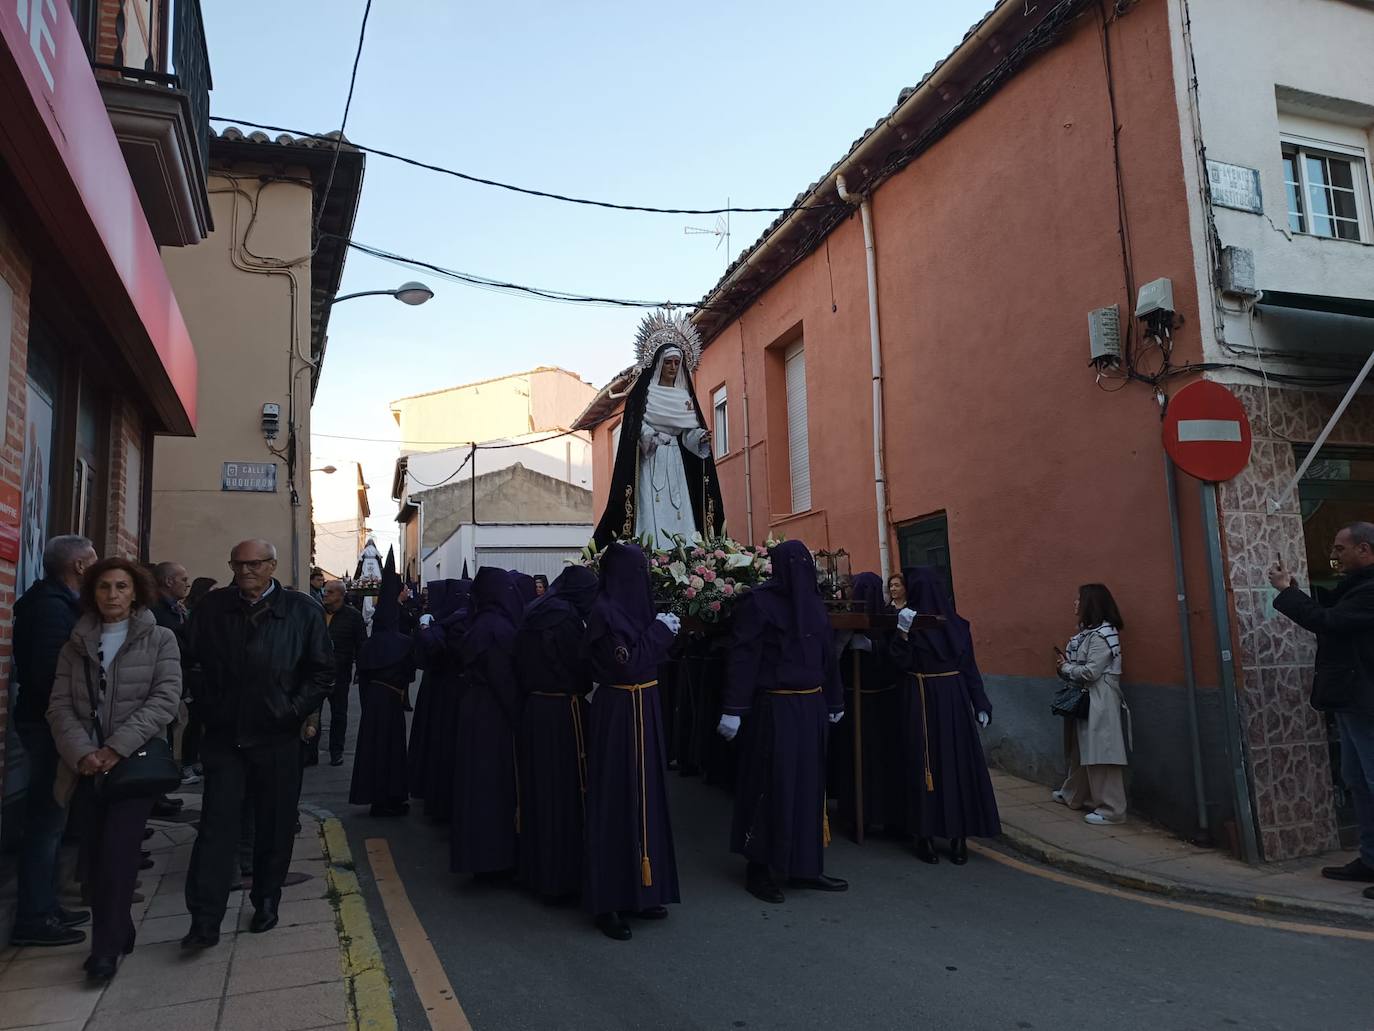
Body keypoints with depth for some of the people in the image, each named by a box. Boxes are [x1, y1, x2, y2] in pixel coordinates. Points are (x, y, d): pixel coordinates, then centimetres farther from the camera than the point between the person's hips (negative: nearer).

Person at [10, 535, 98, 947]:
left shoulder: (55, 602, 13)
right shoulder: (52, 606, -17)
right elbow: (48, 671, -24)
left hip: (48, 723, 10)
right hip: (49, 725, -10)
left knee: (48, 819, 15)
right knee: (46, 820, -3)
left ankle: (44, 907, 25)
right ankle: (32, 919, 6)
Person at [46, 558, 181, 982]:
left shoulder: (160, 639, 0)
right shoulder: (76, 644, 9)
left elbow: (165, 700, -9)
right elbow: (59, 706, 3)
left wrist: (117, 748, -17)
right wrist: (82, 753, -13)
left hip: (136, 762, -3)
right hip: (87, 767, 3)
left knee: (117, 852, -8)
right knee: (98, 855, 7)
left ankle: (107, 946, 5)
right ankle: (118, 934, 23)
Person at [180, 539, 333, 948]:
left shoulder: (301, 610, -3)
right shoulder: (212, 607, 2)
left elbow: (323, 670, 0)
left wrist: (294, 710, -7)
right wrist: (205, 708, 4)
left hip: (277, 738, -1)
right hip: (224, 735, 1)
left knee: (274, 826, 11)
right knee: (216, 827, 0)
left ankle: (266, 903, 28)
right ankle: (205, 922, 6)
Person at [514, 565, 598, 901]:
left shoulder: (533, 617, 8)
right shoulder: (566, 617, -17)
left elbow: (521, 666, 14)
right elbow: (583, 668, -13)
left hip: (533, 709, 8)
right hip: (563, 710, -8)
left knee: (538, 788, 16)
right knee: (565, 790, 1)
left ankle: (535, 868, 28)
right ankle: (562, 874, 9)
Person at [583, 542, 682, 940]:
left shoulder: (625, 609, 9)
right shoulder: (605, 613, -17)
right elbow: (628, 665, -21)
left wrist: (663, 630, 5)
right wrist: (660, 631, -14)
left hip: (641, 712, 9)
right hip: (619, 715, -9)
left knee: (642, 798, 15)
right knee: (615, 802, -1)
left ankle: (638, 891, 27)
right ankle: (606, 903, 11)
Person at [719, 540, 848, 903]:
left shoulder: (813, 601, 9)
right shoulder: (758, 601, -11)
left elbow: (827, 655, 15)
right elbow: (742, 656, -15)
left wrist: (834, 702, 17)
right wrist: (733, 710, -19)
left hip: (811, 706, 7)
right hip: (775, 707, -7)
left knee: (808, 784, 11)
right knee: (773, 785, 0)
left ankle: (804, 866, 23)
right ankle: (758, 868, 14)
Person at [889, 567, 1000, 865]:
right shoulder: (957, 623, 0)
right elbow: (970, 666, -4)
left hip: (920, 702, -1)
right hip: (955, 698, 1)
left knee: (924, 765, 3)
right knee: (958, 764, 5)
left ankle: (927, 834, 8)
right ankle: (959, 834, 11)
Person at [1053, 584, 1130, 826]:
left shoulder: (1102, 634, -17)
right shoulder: (1087, 631, 14)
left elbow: (1091, 672, -21)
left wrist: (1066, 667, -7)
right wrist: (1066, 666, -2)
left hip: (1099, 702, -10)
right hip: (1083, 699, 10)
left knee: (1100, 754, -6)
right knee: (1080, 751, 19)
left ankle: (1111, 810, -1)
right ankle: (1072, 795, 32)